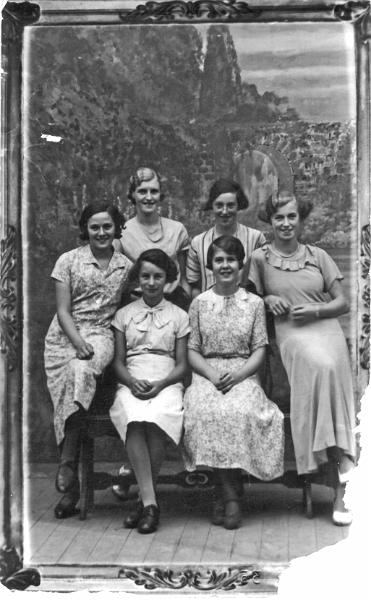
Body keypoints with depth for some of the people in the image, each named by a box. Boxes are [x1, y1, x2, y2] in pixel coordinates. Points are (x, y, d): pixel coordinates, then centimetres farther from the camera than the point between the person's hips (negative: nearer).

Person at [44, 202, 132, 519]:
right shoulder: (68, 261, 6)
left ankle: (68, 467, -32)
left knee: (82, 371, -34)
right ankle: (70, 482, -16)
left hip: (101, 334, 0)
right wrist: (78, 341, -15)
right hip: (65, 335, 1)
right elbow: (63, 310, 2)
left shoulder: (126, 266, 12)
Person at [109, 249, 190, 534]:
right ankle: (150, 502, -34)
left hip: (166, 384, -1)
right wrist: (132, 382, -10)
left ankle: (145, 500, -22)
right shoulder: (124, 314, 16)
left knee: (157, 421, -36)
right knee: (134, 420, -35)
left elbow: (182, 365, 8)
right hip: (132, 383, 1)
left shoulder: (179, 316, 13)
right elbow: (118, 362, 12)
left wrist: (161, 384, -12)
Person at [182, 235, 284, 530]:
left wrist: (238, 374, -14)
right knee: (208, 412, -32)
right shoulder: (199, 303, 11)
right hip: (207, 376, 1)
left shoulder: (254, 303, 9)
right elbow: (192, 351, 7)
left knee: (241, 411, -33)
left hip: (243, 375, 0)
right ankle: (231, 494, -24)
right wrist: (212, 374, -12)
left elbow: (260, 350, 5)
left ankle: (225, 495, -22)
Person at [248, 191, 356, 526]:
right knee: (321, 365, -35)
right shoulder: (260, 259, 13)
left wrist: (316, 310, -3)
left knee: (327, 369, -32)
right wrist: (268, 300, -1)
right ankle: (345, 464, -31)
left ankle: (342, 485, -30)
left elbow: (342, 303, 15)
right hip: (291, 335, -2)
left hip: (326, 328, 2)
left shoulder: (318, 256, 17)